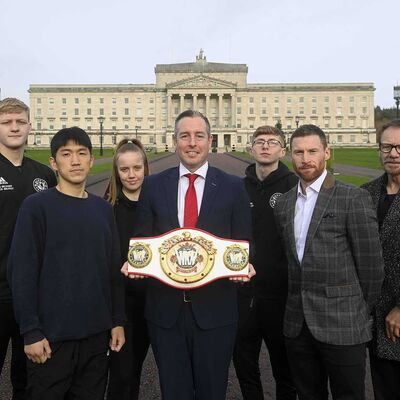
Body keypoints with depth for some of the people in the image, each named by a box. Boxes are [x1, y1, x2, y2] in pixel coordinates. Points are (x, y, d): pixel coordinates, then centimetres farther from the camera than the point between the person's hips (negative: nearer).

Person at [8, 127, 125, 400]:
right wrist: (31, 332, -12)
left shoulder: (103, 209, 7)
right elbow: (22, 273, -10)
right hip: (52, 335, -4)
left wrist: (118, 321, 8)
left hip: (97, 332, 4)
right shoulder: (37, 206, -7)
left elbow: (113, 270, 10)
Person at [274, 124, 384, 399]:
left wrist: (361, 312, 0)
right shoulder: (283, 204, 10)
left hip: (342, 325, -5)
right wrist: (299, 301, 9)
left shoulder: (354, 198, -8)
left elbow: (371, 263, -7)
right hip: (298, 324, 5)